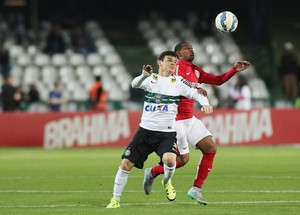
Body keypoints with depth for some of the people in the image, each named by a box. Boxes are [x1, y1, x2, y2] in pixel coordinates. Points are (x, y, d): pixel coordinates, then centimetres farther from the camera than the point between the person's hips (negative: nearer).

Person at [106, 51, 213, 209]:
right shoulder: (150, 79, 5)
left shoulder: (178, 82, 5)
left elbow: (195, 93, -1)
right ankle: (115, 200, 9)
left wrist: (205, 103, -23)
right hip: (145, 129, 1)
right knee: (126, 163, -6)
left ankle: (167, 182, 5)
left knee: (169, 159, -29)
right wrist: (144, 75, -37)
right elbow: (135, 84, -15)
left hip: (166, 133, -1)